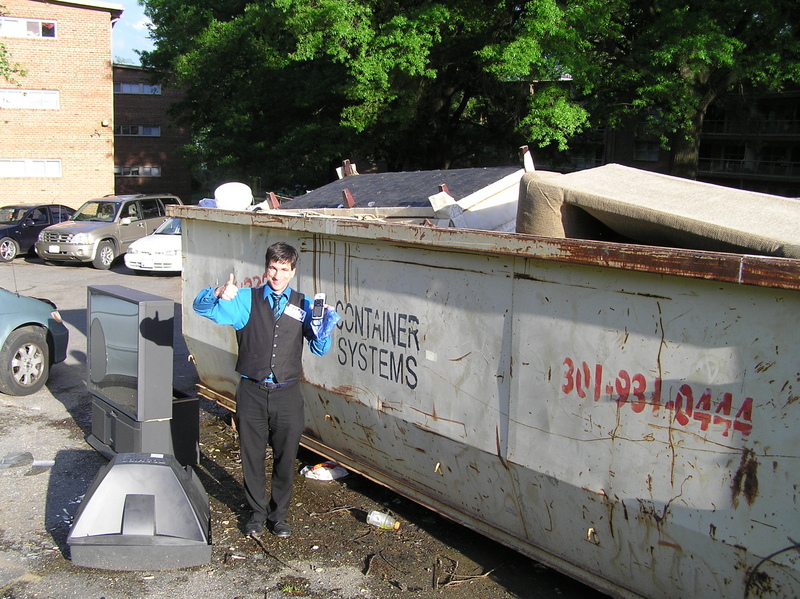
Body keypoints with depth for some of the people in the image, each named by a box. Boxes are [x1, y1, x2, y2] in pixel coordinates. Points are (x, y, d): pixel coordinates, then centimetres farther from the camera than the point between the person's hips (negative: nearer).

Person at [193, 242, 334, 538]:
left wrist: (324, 325, -19)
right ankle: (258, 513, 30)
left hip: (287, 394, 1)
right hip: (252, 392, 0)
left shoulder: (303, 305, 5)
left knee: (285, 458, 9)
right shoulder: (246, 300, 2)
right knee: (252, 456, 10)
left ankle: (279, 514, 29)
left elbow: (320, 349, 2)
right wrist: (219, 293, -28)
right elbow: (202, 307, -6)